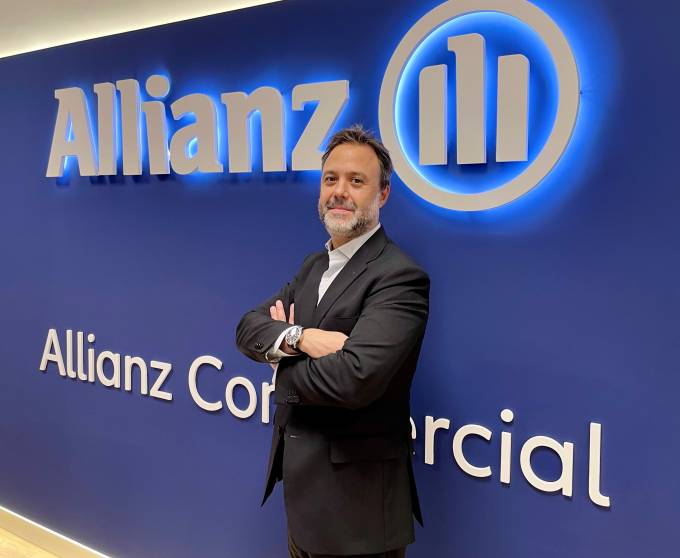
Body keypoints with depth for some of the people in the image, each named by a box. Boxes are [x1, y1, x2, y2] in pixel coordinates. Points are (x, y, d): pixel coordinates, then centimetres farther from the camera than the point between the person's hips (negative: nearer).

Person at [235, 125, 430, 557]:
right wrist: (298, 337, -21)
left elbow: (353, 379, -31)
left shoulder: (400, 277, -19)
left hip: (356, 497, -7)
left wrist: (283, 363, -11)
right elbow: (249, 327, 1)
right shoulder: (315, 266, 9)